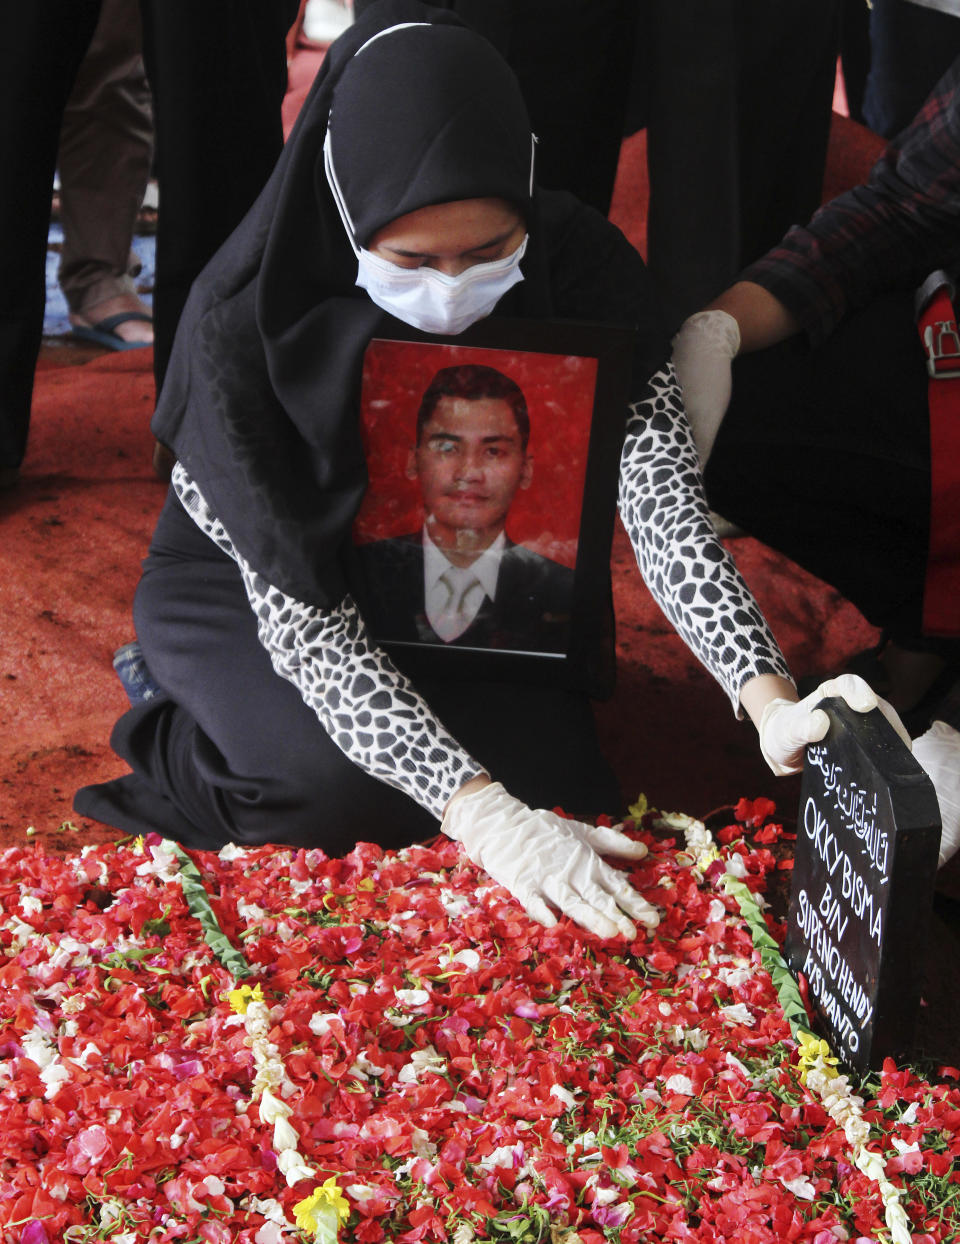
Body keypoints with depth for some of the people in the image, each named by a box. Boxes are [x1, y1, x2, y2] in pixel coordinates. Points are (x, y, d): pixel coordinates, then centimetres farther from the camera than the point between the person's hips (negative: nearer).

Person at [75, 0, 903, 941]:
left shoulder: (580, 265, -24)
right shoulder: (243, 322, -32)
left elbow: (659, 488, -29)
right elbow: (297, 610, -35)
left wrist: (768, 696, -45)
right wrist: (480, 814, -45)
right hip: (251, 583, -3)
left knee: (554, 761, -21)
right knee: (342, 784, -30)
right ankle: (184, 744, 2)